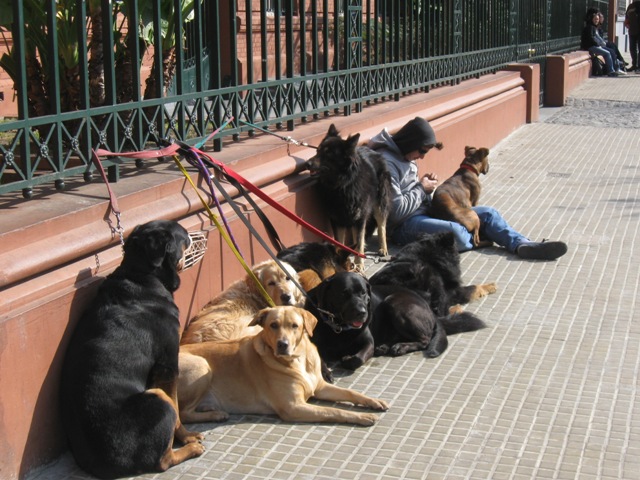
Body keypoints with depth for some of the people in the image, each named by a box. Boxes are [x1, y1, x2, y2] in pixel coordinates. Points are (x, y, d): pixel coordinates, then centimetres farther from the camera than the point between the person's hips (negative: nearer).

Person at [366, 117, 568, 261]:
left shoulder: (403, 156, 13)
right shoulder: (386, 162, -18)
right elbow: (396, 210, -25)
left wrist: (424, 184, 2)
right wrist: (422, 188, -10)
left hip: (425, 212, 11)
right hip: (404, 226, -10)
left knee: (488, 213, 0)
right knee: (454, 232, -36)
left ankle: (522, 244, -20)